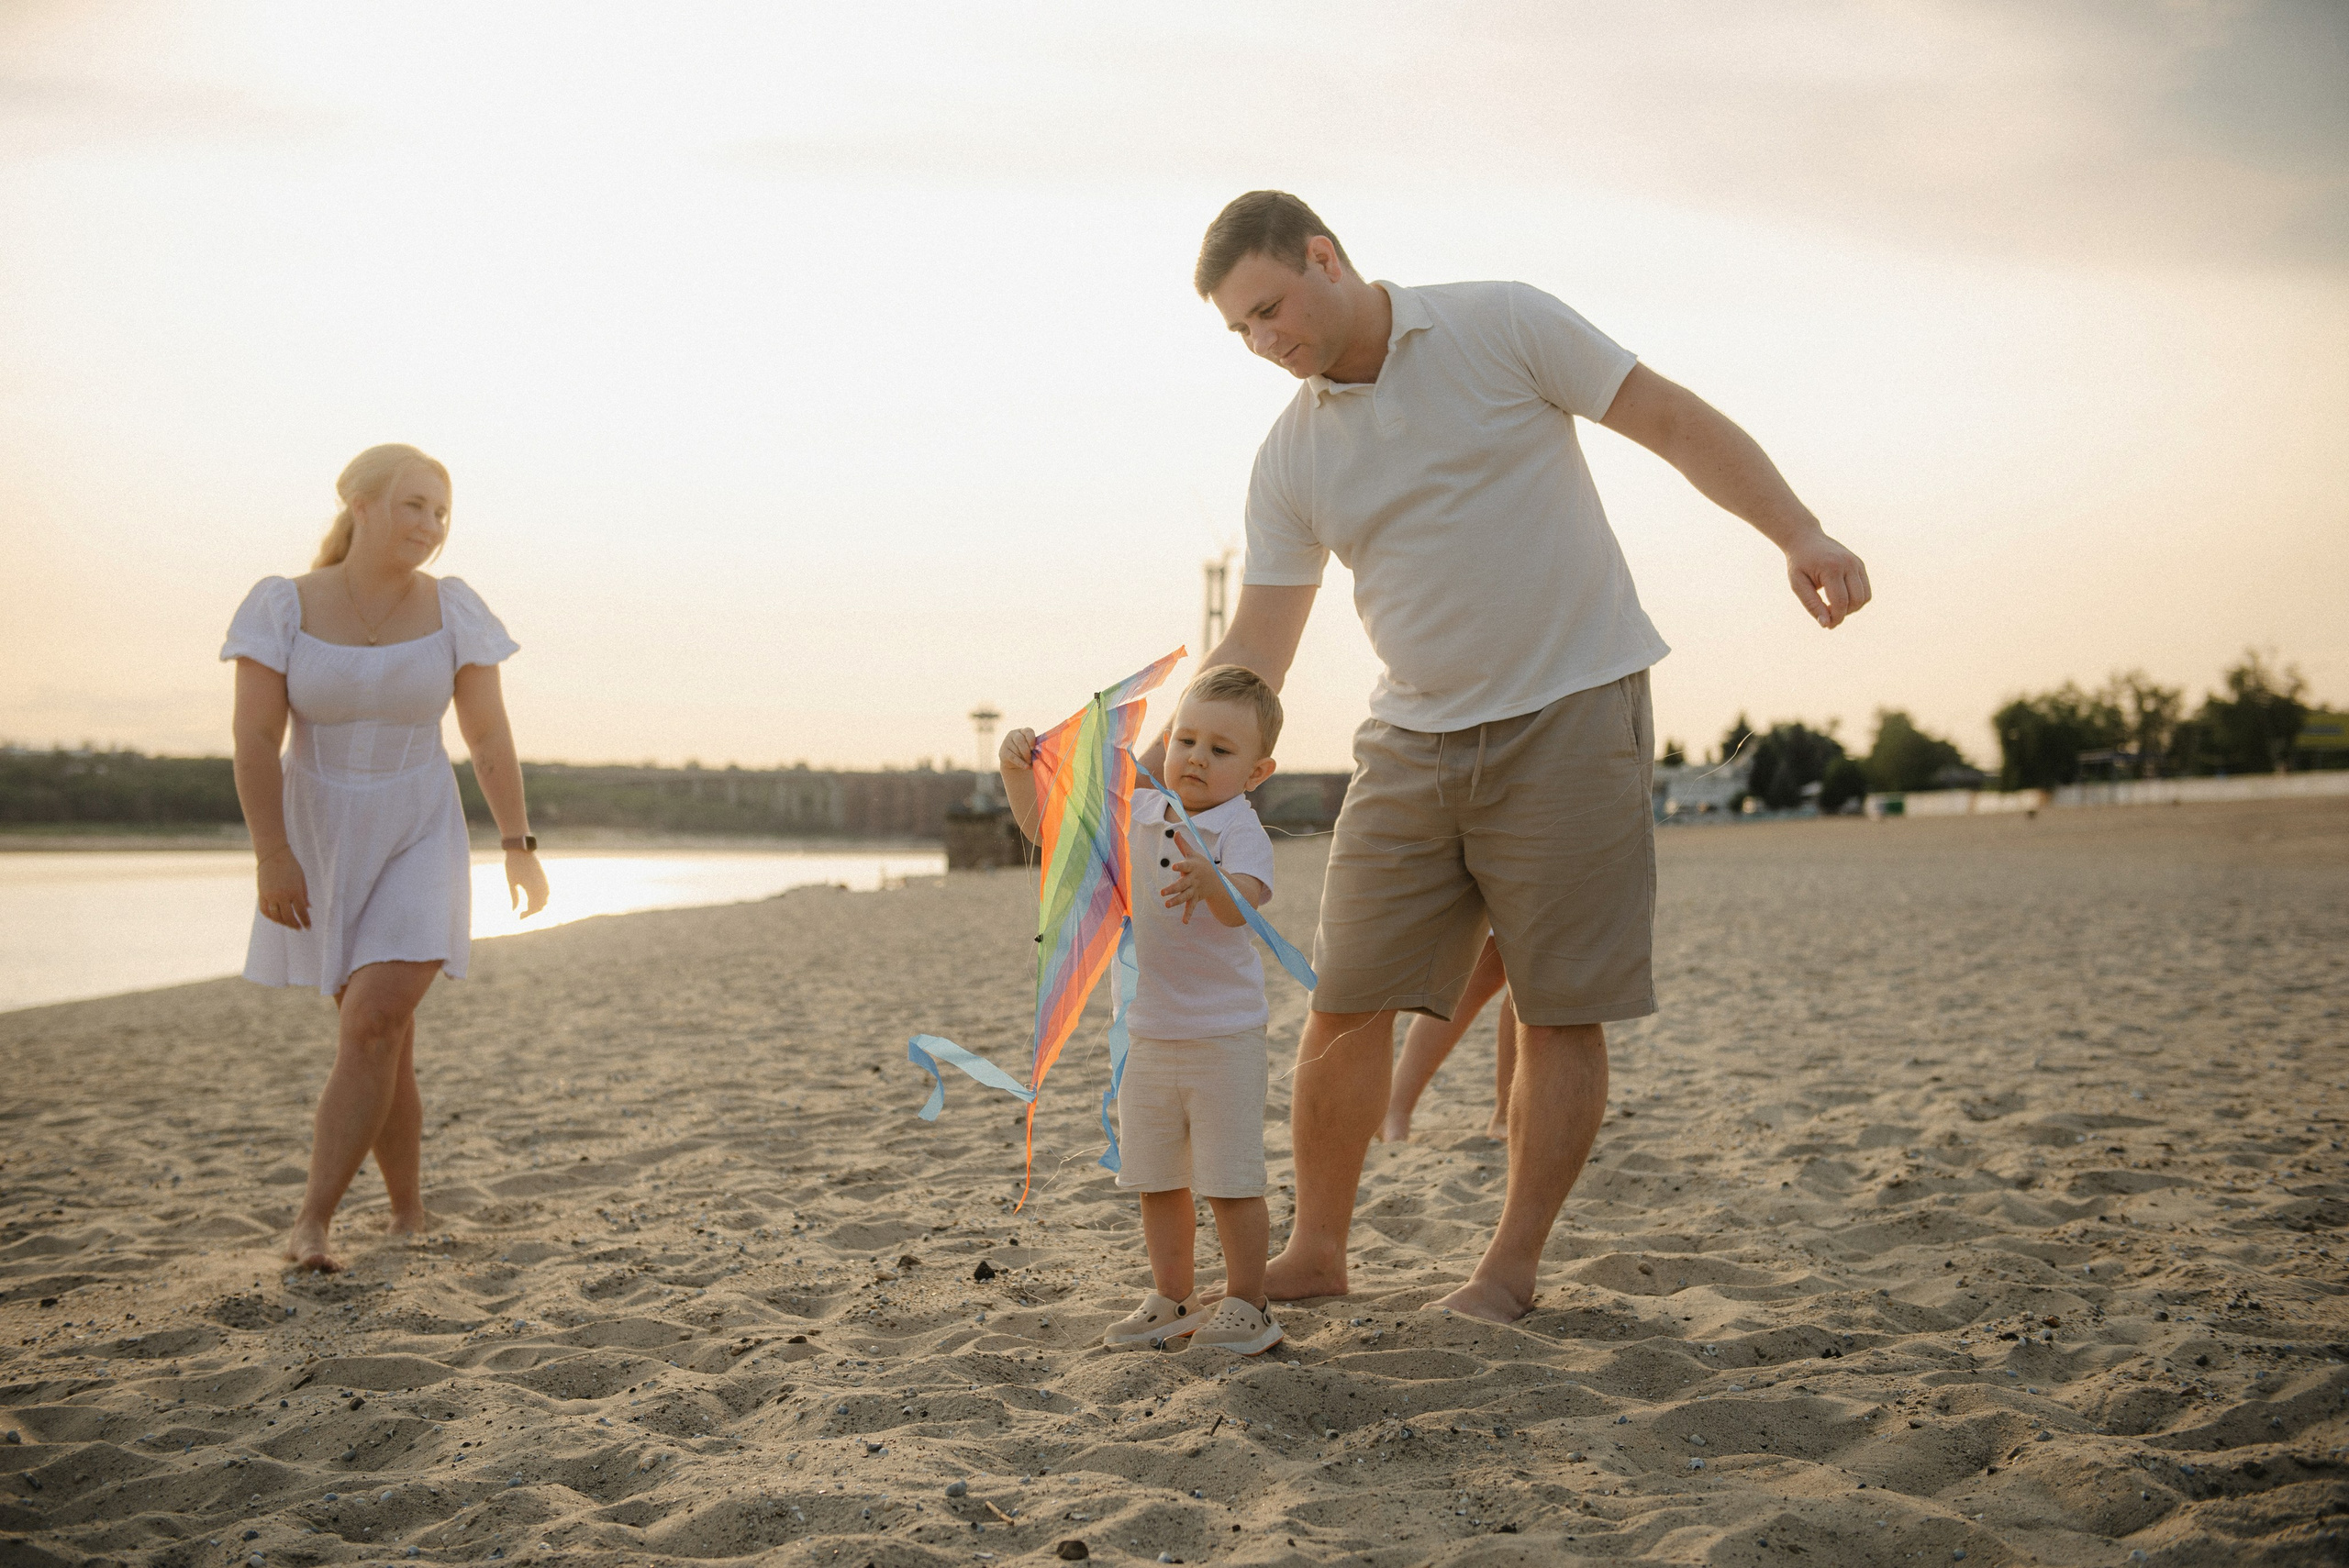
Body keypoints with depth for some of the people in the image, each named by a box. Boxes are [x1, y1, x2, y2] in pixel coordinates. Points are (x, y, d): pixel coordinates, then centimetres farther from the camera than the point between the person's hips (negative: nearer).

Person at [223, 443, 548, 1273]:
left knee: (372, 1028, -17)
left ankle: (309, 1225, -14)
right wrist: (272, 855, -23)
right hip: (323, 843, 1)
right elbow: (255, 739, -15)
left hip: (419, 846, -1)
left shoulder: (453, 609, -8)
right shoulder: (283, 606, -10)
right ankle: (410, 1217, 23)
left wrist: (519, 847, -3)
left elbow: (490, 735, -3)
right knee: (386, 1043, 7)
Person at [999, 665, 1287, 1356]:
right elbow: (1046, 826, 9)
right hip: (1146, 1036, 6)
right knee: (1155, 1180, 14)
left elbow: (1244, 904, -33)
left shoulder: (1240, 831, -15)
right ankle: (1172, 1300, 27)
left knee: (1230, 1182, 0)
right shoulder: (1135, 815, 3)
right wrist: (1019, 773, -9)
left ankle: (1246, 1307, 13)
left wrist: (1209, 882, -55)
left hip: (1223, 1039, -6)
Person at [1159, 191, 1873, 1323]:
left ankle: (1511, 1267, 9)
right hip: (1412, 741, 4)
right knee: (1346, 1004, 0)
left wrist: (1799, 534, -15)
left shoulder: (1500, 327, -4)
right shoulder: (1289, 457, 6)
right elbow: (1256, 647, 4)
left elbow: (1675, 423, -4)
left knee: (1560, 1011, -2)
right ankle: (1316, 1249, 15)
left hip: (1571, 715, -4)